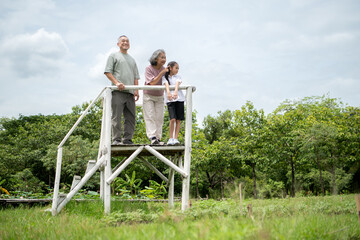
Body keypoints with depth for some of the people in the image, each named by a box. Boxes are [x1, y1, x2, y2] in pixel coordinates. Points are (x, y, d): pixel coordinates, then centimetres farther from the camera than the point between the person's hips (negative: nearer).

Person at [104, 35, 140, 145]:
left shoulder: (132, 59, 27)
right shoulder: (114, 56, 10)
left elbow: (136, 77, 23)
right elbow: (108, 72, 0)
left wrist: (136, 90, 7)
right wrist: (117, 83, -14)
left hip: (130, 92, 6)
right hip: (118, 91, -6)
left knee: (130, 117, 2)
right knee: (116, 116, -9)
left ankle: (127, 139, 6)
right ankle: (116, 139, -8)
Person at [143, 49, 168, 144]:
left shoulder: (164, 69, -3)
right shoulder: (148, 69, -15)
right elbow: (152, 82, -24)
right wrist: (161, 73, -29)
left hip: (159, 97, 4)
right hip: (148, 96, -4)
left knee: (159, 118, -2)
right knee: (150, 117, -11)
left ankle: (158, 138, -1)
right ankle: (152, 137, -19)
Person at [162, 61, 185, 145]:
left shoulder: (178, 77, 15)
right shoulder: (165, 77, 9)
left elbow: (177, 84, -6)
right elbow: (166, 84, -12)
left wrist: (175, 91, -27)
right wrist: (168, 92, -33)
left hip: (179, 98, 3)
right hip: (170, 100, -3)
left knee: (178, 120, -2)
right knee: (173, 119, -14)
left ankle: (175, 138, 4)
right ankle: (170, 138, -2)